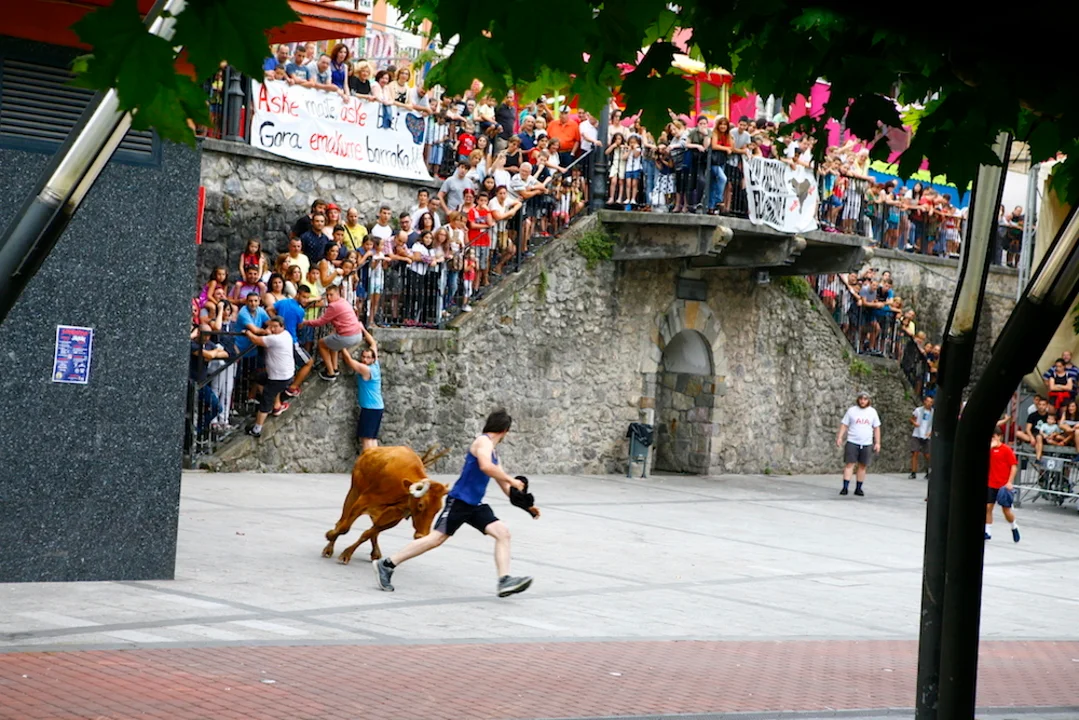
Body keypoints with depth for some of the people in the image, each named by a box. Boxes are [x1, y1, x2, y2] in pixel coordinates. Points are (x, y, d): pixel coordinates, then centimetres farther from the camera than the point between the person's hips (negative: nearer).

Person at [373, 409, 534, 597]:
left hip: (475, 505, 9)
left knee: (503, 533, -6)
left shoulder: (493, 453, 19)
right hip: (459, 500, -9)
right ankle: (386, 565, 0)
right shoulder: (483, 441, -8)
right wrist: (511, 480, -22)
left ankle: (504, 581, -12)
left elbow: (505, 488, 25)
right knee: (435, 538, -9)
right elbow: (485, 466, -29)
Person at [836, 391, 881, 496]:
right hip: (852, 443, -2)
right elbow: (844, 425, 3)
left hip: (866, 444, 2)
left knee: (863, 466, 4)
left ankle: (858, 489, 12)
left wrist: (877, 443, 5)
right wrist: (839, 437, -8)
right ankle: (845, 488, -8)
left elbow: (876, 428, 11)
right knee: (849, 464, -8)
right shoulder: (851, 410, 3)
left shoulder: (872, 412, 8)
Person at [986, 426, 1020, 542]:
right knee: (988, 507, -1)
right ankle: (988, 532, 6)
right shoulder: (989, 449, 6)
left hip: (1003, 485, -4)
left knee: (1006, 509, 2)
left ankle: (1014, 527, 28)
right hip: (990, 484, 4)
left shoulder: (1006, 449, -8)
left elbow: (1014, 466, -9)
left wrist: (1010, 482, -14)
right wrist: (990, 447, -18)